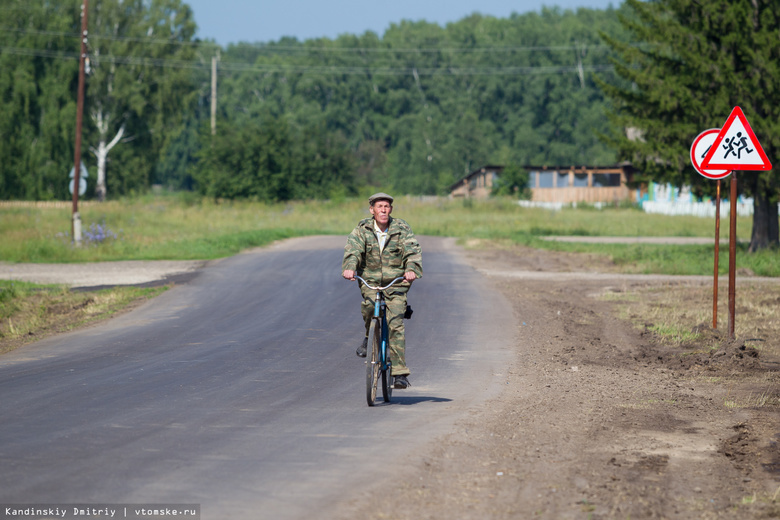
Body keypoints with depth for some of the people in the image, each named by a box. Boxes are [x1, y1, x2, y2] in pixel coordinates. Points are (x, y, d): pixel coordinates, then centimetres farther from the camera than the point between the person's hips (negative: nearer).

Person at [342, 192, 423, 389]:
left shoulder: (402, 229, -3)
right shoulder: (362, 229, 0)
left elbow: (413, 251, -15)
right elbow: (352, 249, -15)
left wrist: (411, 269, -36)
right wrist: (349, 268, -36)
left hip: (396, 283, -1)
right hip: (370, 280, 1)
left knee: (395, 323, -13)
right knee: (369, 305, -30)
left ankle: (400, 373, -10)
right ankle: (370, 336, 3)